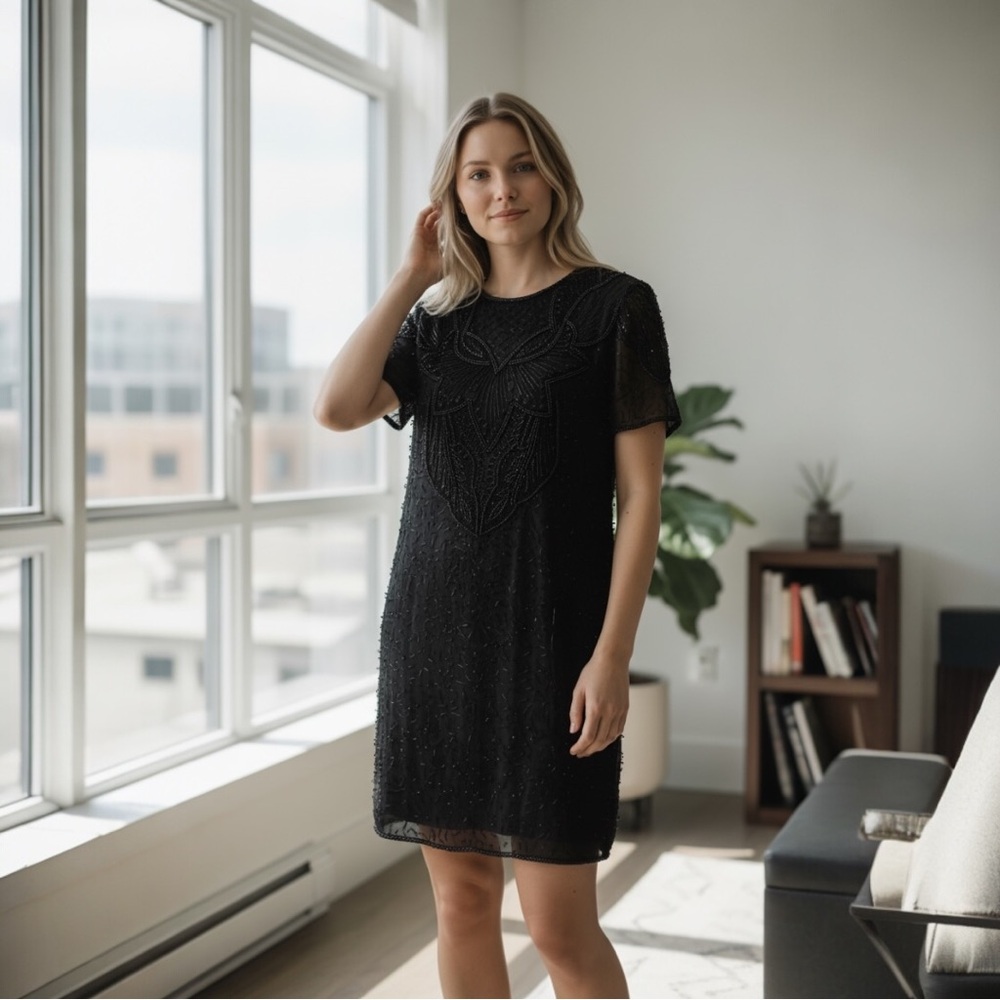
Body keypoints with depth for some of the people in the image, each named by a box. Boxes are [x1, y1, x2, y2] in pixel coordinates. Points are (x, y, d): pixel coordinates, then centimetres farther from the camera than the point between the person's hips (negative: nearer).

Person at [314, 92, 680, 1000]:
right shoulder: (436, 319, 12)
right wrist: (412, 275, -2)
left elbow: (640, 495, -6)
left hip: (549, 635, -4)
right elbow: (338, 408, -7)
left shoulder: (615, 305, -1)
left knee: (559, 924, -4)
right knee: (460, 900, 10)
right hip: (434, 627, 5)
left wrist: (612, 655, -13)